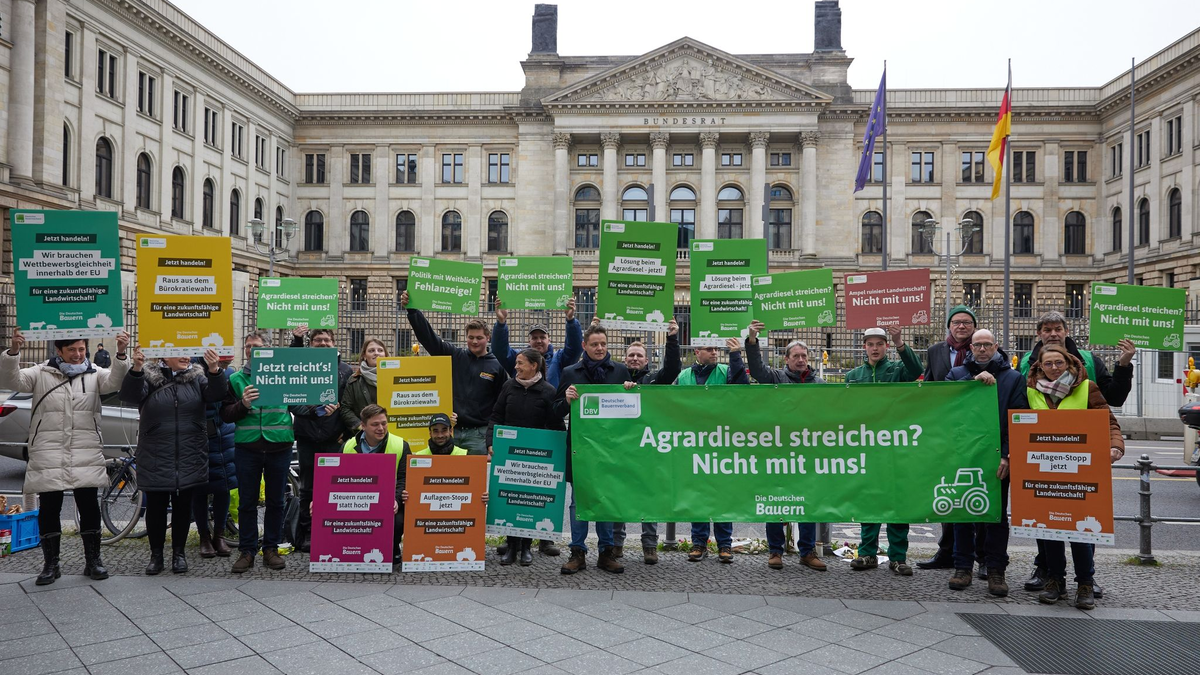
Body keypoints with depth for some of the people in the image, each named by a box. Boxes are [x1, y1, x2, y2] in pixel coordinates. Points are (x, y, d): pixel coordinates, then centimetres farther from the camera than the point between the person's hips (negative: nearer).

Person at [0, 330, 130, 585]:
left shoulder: (94, 374, 4)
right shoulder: (41, 374, 3)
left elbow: (115, 381, -14)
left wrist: (121, 355, -33)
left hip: (86, 457, 1)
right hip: (47, 456, 0)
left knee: (89, 508, 6)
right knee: (49, 510, 7)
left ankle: (93, 560, 18)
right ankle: (50, 564, 19)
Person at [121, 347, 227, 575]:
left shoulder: (198, 377, 4)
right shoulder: (149, 376, 0)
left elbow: (216, 394, -11)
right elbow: (129, 395, -15)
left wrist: (214, 370, -31)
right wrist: (136, 368, -33)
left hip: (189, 459, 1)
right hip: (155, 459, -1)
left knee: (183, 506, 10)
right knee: (156, 507, 7)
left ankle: (178, 552, 23)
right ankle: (156, 554, 21)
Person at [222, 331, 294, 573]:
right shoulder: (236, 379, 7)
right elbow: (225, 414, 3)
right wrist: (243, 405, -15)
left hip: (279, 447, 0)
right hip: (247, 447, 0)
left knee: (276, 501, 7)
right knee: (247, 503, 6)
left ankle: (271, 548, 19)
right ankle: (247, 550, 16)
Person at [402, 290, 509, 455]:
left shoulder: (497, 365, 3)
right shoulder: (455, 356, 7)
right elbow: (428, 336, 2)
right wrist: (411, 309, -6)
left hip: (478, 434, -2)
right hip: (450, 429, 2)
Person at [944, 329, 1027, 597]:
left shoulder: (1013, 378, 5)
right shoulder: (957, 373, 10)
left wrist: (1007, 455, -13)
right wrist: (974, 380, -21)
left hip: (996, 458, -1)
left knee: (997, 515, 4)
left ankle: (996, 570, 13)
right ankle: (963, 567, 16)